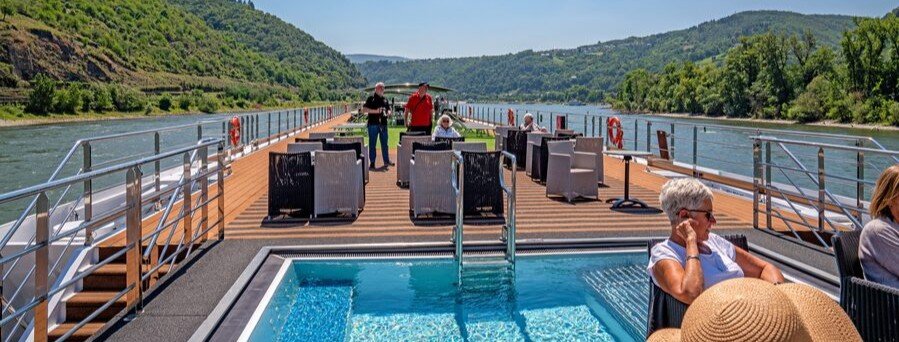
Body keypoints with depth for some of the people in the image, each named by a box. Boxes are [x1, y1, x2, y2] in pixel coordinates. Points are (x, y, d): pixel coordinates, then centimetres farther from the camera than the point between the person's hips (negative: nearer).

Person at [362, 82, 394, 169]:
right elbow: (364, 109, -7)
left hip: (383, 124, 5)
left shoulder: (385, 99, 16)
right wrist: (375, 111, -16)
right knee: (372, 144, 0)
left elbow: (388, 109, 24)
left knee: (384, 143, 10)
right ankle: (372, 162, 6)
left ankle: (386, 160, 20)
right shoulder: (371, 98, 0)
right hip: (373, 124, -5)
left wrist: (388, 112, 0)